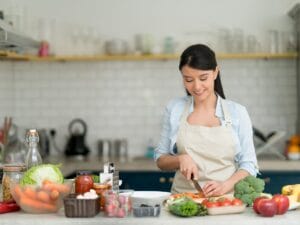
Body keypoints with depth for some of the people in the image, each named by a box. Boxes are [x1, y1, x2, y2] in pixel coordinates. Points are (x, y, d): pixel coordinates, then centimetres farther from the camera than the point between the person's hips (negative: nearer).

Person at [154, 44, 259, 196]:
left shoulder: (237, 112, 4)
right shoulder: (174, 109, 6)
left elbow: (249, 166, 4)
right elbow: (161, 160, 13)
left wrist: (225, 185, -14)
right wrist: (180, 159, -8)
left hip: (226, 199, -1)